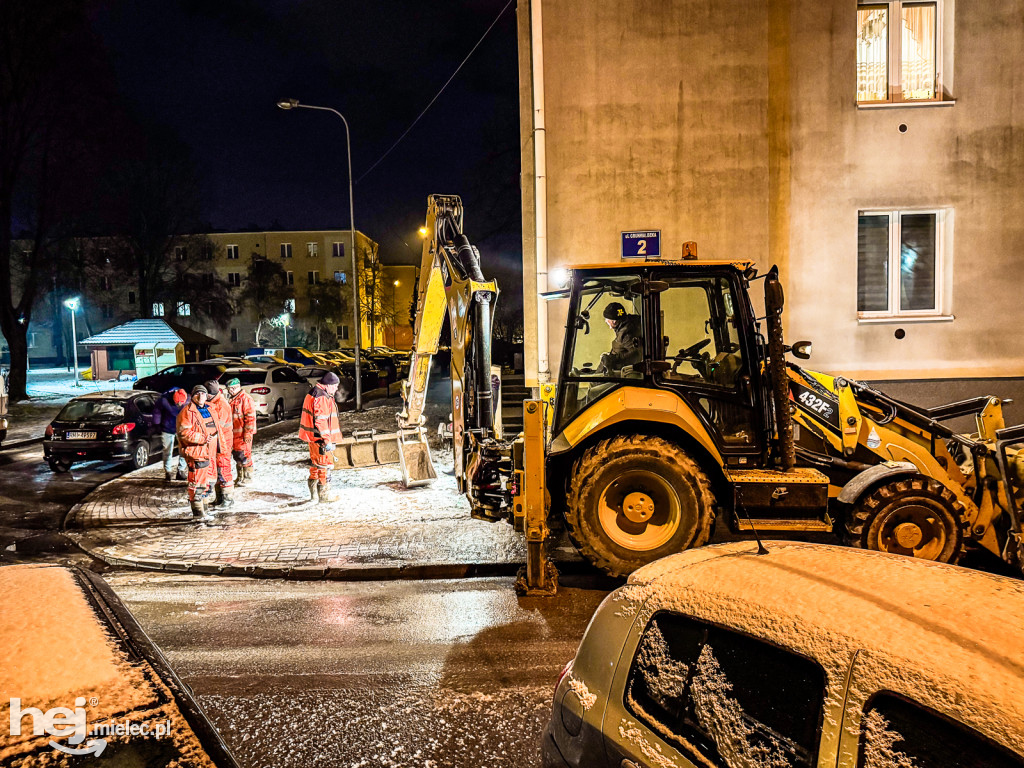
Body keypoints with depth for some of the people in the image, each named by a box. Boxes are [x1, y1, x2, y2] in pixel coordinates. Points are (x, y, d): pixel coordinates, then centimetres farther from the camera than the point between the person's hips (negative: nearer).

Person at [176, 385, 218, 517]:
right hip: (196, 453, -9)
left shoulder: (207, 410, 18)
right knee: (197, 481, -8)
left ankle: (203, 507, 28)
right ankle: (198, 510, -1)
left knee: (207, 480, 16)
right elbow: (183, 433, -18)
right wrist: (202, 438, -22)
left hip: (209, 452, 9)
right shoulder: (188, 411, -9)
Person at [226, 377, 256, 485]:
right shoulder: (232, 400, 18)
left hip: (243, 433, -9)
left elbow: (250, 417, -16)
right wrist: (229, 432, 24)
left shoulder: (245, 398, -12)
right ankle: (239, 477, 23)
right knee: (236, 455, 13)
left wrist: (248, 433, -19)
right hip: (234, 433, 9)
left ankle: (247, 477, 3)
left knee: (244, 455, -6)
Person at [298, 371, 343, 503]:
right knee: (325, 465, -3)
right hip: (320, 438, -11)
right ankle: (324, 495, 2)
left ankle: (314, 494, 28)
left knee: (316, 464, 18)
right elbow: (321, 421, -24)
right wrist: (327, 440, -24)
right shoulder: (322, 398, -19)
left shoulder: (313, 393, 16)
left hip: (313, 437, 11)